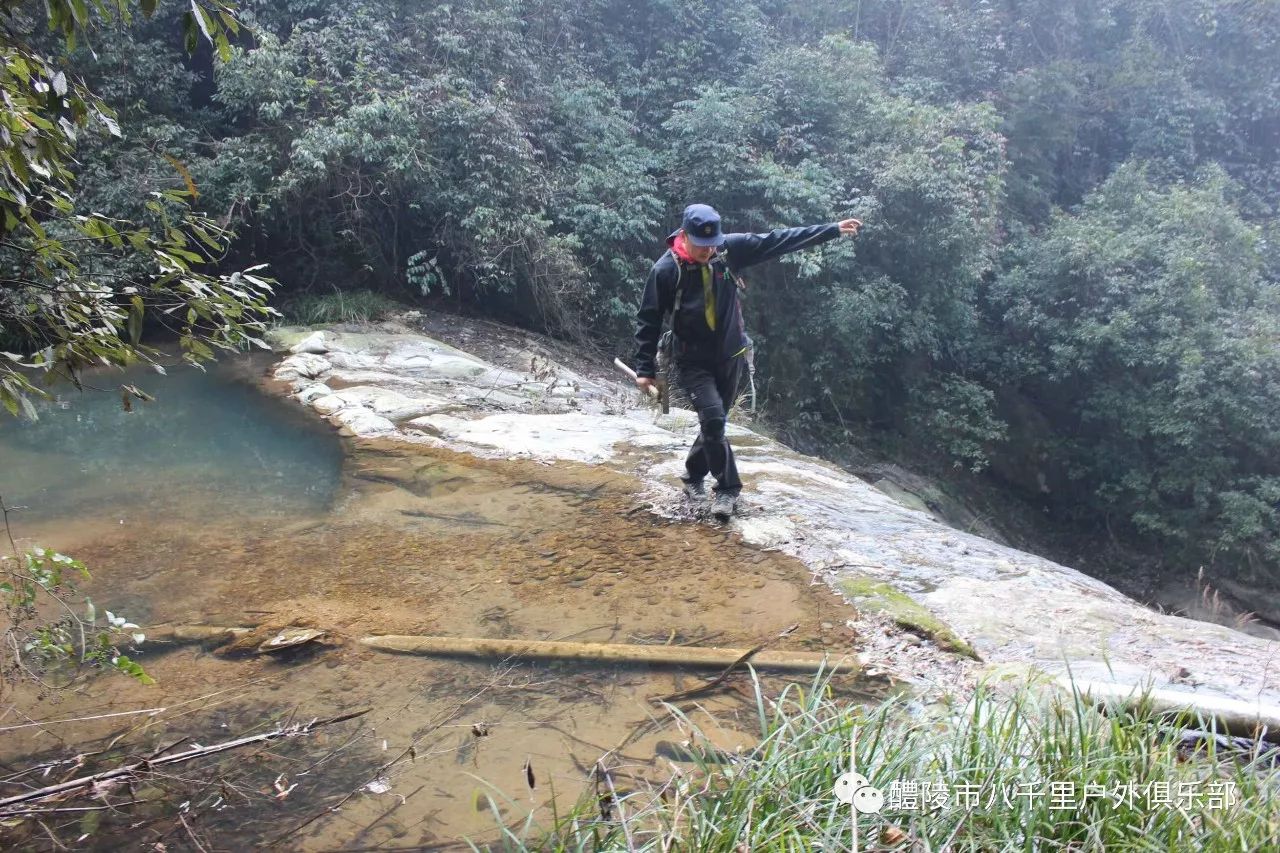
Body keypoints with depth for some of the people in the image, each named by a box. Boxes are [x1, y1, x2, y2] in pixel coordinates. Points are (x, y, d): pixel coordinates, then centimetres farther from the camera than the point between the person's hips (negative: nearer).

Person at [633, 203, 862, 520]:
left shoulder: (729, 248, -9)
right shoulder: (666, 269, -17)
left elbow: (778, 240, -4)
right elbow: (648, 320, -9)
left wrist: (833, 230, -1)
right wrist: (645, 369, -11)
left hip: (730, 356, 4)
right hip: (693, 361, -4)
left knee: (715, 421, 12)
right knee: (713, 418, -18)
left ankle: (694, 476, 34)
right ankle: (727, 488, -4)